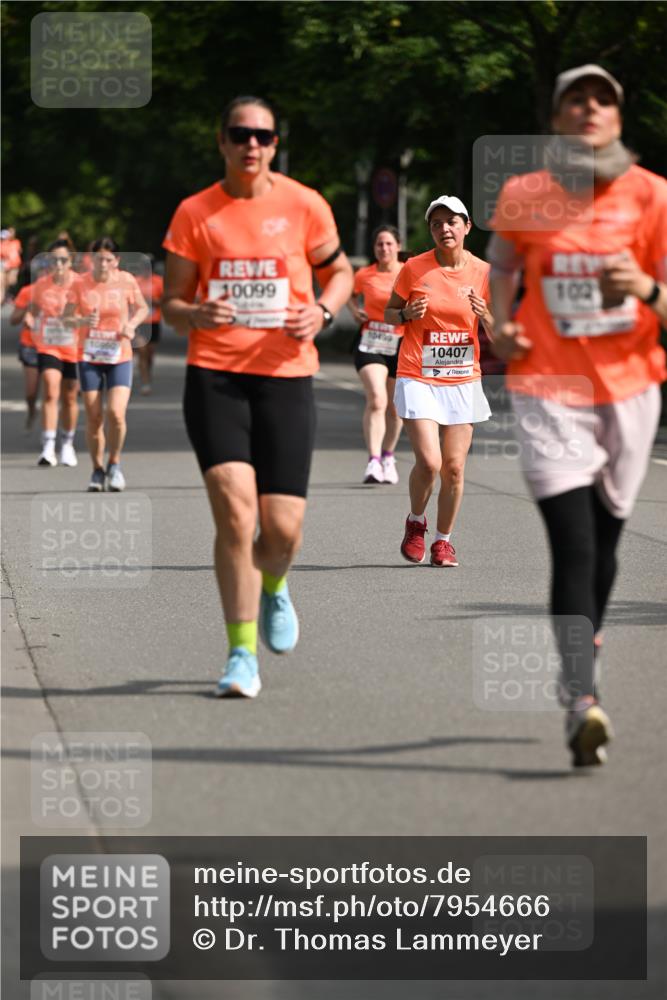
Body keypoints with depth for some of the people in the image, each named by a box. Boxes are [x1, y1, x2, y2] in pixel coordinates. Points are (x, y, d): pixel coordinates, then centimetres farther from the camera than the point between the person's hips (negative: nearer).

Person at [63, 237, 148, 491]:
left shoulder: (126, 281, -3)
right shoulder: (80, 284, -4)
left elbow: (142, 308, 12)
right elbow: (66, 317, -1)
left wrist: (131, 325, -8)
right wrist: (82, 321, -22)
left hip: (119, 356, -1)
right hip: (89, 357, 1)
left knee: (116, 413, -15)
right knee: (94, 417, 1)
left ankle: (114, 463, 9)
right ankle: (97, 470, 19)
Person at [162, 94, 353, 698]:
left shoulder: (304, 206, 2)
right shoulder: (195, 213, 3)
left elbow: (340, 271, 16)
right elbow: (171, 305, 7)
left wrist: (322, 312, -5)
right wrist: (198, 315, -16)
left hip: (286, 376, 0)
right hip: (215, 376, 0)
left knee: (283, 528, -3)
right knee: (234, 511, -16)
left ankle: (273, 586, 36)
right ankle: (242, 654, -6)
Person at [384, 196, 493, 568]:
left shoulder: (483, 271, 2)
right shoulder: (414, 268, -3)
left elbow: (499, 334, 9)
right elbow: (388, 314, 9)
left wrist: (485, 315, -13)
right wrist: (407, 314, -13)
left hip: (463, 380, 2)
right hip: (419, 379, -2)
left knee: (454, 467, 0)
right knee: (429, 462, -14)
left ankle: (444, 540, 18)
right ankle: (416, 522, 14)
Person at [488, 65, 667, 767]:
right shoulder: (524, 196, 0)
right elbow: (501, 262, 20)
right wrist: (499, 325, 3)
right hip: (548, 389, -2)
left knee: (603, 544, 13)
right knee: (573, 546, -15)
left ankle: (584, 659, 37)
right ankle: (582, 703, -22)